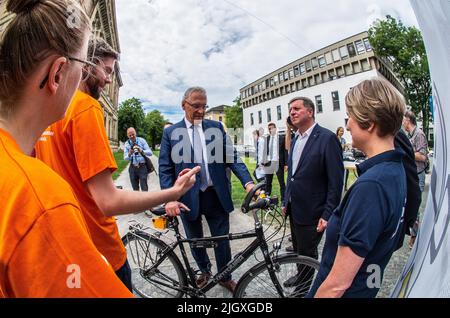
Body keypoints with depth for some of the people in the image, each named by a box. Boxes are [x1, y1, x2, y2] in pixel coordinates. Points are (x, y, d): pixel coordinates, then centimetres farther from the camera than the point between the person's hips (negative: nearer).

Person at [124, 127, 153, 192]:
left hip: (142, 167, -3)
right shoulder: (127, 144, 4)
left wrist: (141, 151, -27)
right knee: (135, 188, 11)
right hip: (133, 168, 3)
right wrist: (129, 154, -24)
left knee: (144, 188, -6)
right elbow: (125, 158, -2)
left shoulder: (142, 140, -2)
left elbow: (150, 153, -9)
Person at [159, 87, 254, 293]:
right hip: (188, 198, 0)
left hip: (216, 196, 0)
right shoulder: (171, 132, 0)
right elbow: (165, 168, -5)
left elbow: (232, 158, -2)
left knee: (222, 240, 12)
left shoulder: (216, 128, 2)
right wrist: (170, 198, -18)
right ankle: (204, 272, 47)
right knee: (195, 241, 19)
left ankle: (225, 277, 38)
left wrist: (248, 182, -17)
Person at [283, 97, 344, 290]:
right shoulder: (296, 139, 9)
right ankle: (301, 275, 45)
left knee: (307, 253, 10)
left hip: (311, 212, -7)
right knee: (298, 249, 22)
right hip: (294, 209, 7)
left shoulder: (327, 138, -16)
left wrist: (328, 215, -18)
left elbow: (336, 182, -17)